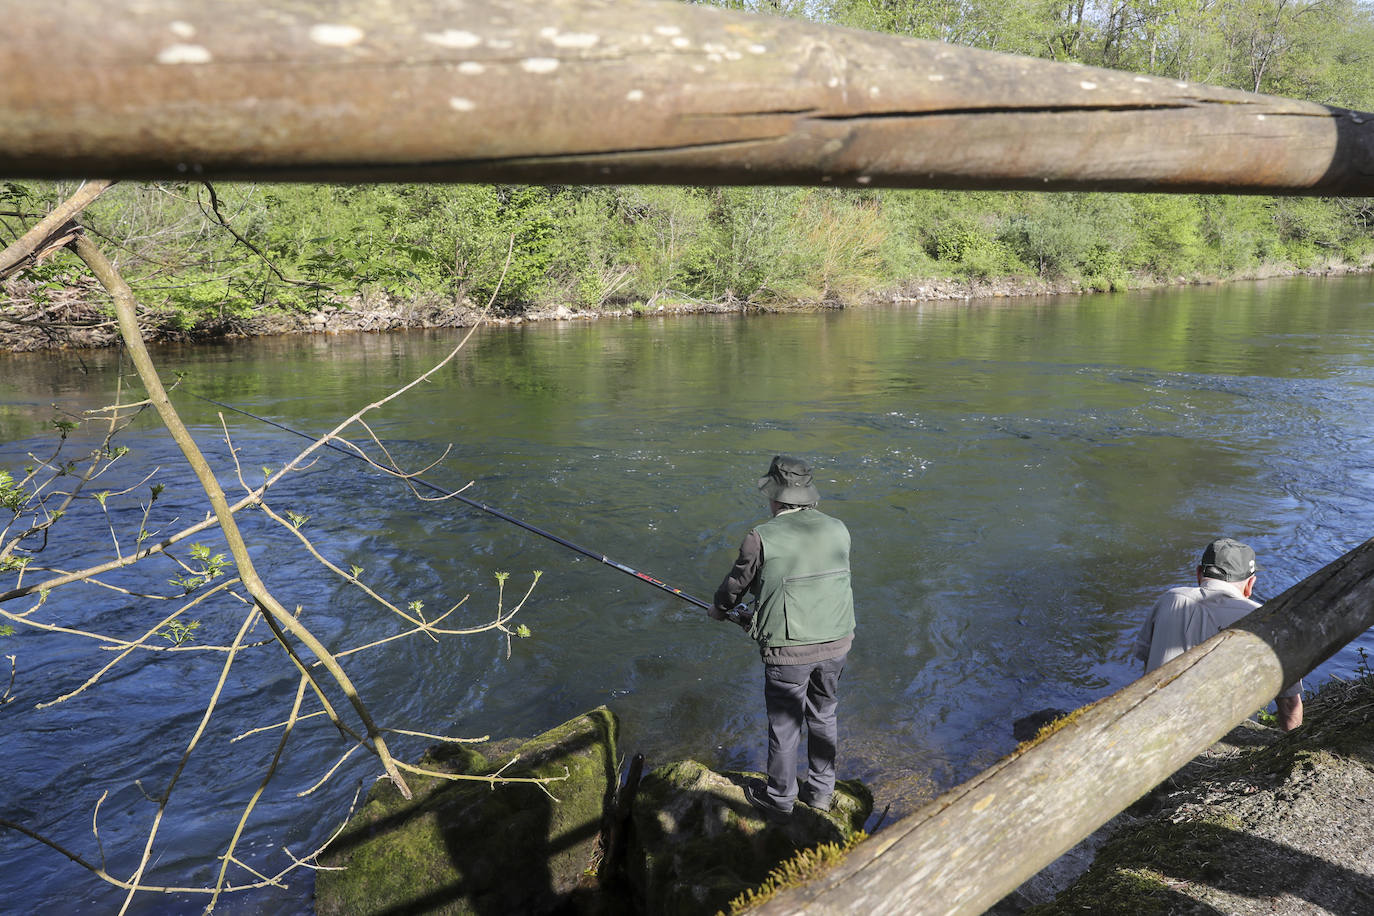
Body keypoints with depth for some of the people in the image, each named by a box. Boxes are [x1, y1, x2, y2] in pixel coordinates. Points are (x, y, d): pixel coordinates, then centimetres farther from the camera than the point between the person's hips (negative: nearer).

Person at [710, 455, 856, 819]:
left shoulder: (762, 537, -15)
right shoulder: (838, 530, 1)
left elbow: (737, 584, 0)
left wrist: (719, 608, 24)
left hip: (788, 650, -5)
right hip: (836, 643, 5)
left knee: (784, 724, 12)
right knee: (824, 715, 22)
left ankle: (779, 798, 31)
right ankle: (820, 791, 37)